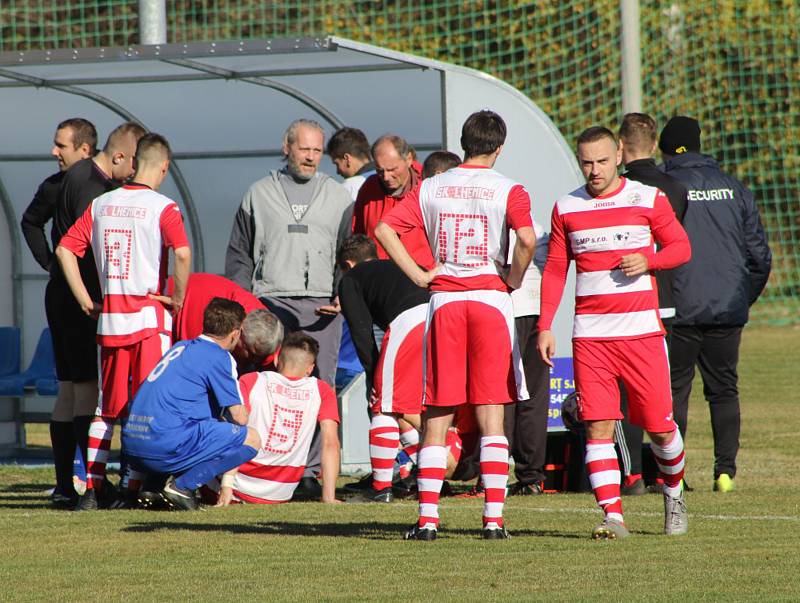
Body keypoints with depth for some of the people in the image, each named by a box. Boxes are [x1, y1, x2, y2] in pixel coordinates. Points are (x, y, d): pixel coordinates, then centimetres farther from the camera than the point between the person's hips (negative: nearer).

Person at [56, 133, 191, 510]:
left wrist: (83, 298, 9)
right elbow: (182, 253, -23)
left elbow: (65, 249, 6)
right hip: (149, 316, -4)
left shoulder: (101, 205, 8)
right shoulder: (163, 208, -7)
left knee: (107, 408, 11)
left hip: (108, 317, 4)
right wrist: (178, 298, -9)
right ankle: (136, 486, -6)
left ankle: (92, 488, 6)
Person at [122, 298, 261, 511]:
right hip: (167, 444, -8)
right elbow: (239, 417, 0)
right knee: (252, 439, -2)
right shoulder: (219, 357, -1)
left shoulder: (180, 347, 23)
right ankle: (183, 485, -11)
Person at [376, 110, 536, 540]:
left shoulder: (431, 188, 7)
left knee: (437, 419, 6)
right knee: (491, 417, 2)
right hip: (490, 300, -2)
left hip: (443, 301, 2)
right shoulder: (508, 190, -2)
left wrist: (417, 274, 2)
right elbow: (527, 239, -19)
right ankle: (494, 517, -3)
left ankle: (427, 517, 1)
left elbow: (385, 229, -1)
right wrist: (513, 279, -3)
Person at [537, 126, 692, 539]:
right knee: (597, 426, -9)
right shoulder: (566, 208, 9)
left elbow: (681, 247, 8)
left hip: (642, 330, -1)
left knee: (660, 425, 1)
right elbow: (555, 269, 13)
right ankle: (612, 515, -10)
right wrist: (545, 326, 4)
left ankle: (674, 492, 29)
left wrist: (647, 260, -12)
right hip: (589, 334, 1)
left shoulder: (648, 199, 3)